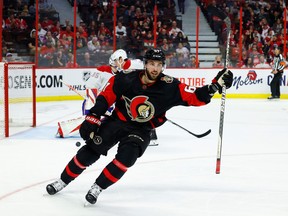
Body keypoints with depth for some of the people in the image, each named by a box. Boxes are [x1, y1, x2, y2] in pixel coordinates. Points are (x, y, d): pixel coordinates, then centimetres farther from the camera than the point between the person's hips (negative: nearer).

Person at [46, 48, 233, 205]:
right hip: (116, 121, 0)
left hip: (141, 130, 0)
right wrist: (93, 118, -9)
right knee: (90, 152, -1)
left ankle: (97, 188, -3)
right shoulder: (127, 79, -17)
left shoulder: (170, 87, -17)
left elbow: (195, 97, -18)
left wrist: (216, 85, -31)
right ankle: (63, 181, 21)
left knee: (126, 158, -23)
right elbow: (106, 96, -6)